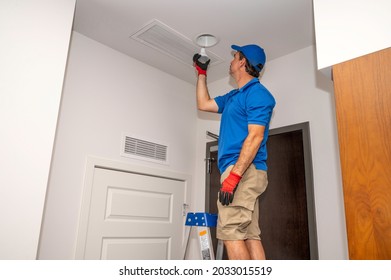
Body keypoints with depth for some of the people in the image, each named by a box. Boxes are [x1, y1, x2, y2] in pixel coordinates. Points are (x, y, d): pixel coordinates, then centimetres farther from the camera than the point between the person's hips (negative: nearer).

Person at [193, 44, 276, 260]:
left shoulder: (257, 93, -6)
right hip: (241, 172, 9)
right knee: (250, 235, 5)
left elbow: (255, 137, -16)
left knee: (230, 231, -13)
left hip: (244, 171, -9)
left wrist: (233, 175, -23)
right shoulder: (233, 96, 23)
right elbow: (203, 104, 34)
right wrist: (201, 73, 36)